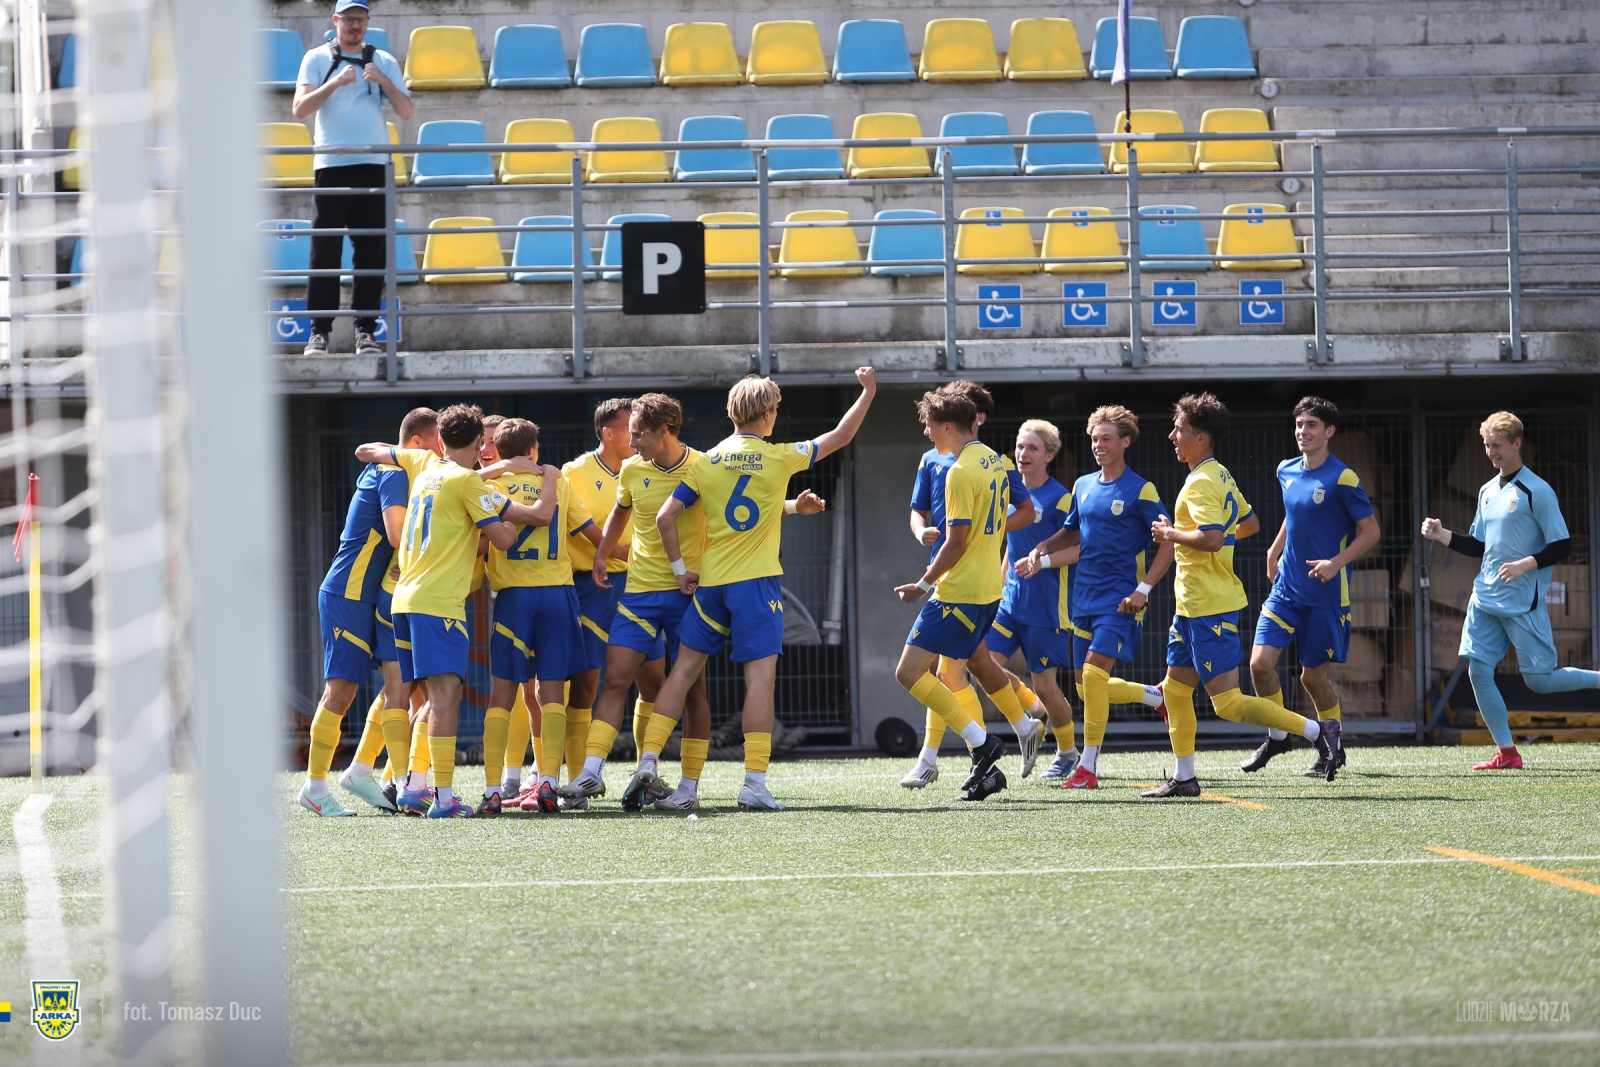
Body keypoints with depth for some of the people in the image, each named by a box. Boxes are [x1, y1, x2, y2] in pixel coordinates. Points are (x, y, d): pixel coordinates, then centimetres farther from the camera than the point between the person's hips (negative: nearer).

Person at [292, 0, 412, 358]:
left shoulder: (383, 62, 12)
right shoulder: (317, 59, 6)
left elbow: (406, 112, 7)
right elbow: (300, 109, -4)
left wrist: (383, 81, -9)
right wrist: (335, 83, -16)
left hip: (373, 166, 2)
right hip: (331, 166, -2)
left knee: (372, 251, 0)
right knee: (325, 251, -5)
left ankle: (365, 331, 4)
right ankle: (319, 332, -4)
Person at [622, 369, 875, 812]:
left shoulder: (706, 462, 4)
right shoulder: (778, 458, -3)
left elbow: (665, 516, 1)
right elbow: (839, 437, 8)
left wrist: (680, 568, 10)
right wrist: (868, 392, 20)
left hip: (709, 584, 3)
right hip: (756, 583, -3)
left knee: (684, 670, 10)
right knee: (760, 676, -4)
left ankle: (648, 762, 2)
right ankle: (755, 782, -11)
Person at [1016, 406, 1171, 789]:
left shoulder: (1140, 491, -7)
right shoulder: (1083, 486, 11)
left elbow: (1169, 543, -8)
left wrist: (1143, 589, -16)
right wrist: (1042, 553, 3)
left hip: (1120, 599, -7)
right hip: (1085, 598, 7)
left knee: (1093, 672, -19)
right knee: (1087, 686, 7)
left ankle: (1088, 766, -12)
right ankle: (1157, 696, 33)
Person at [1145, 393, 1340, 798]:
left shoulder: (1201, 483, -18)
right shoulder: (1221, 476, 13)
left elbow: (1211, 538, -31)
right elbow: (1249, 524, 25)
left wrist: (1171, 533, -15)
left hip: (1210, 608, -10)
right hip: (1195, 605, 10)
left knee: (1227, 703, -11)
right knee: (1175, 688, 14)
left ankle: (1317, 730, -12)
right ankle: (1184, 778, 19)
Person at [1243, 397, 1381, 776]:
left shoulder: (1342, 479, -13)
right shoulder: (1286, 472, 6)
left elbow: (1370, 531, -10)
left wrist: (1336, 563, -21)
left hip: (1327, 594, -5)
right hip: (1286, 587, 5)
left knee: (1313, 675, 3)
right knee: (1261, 662, -9)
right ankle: (1277, 737, 12)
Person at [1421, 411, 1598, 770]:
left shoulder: (1536, 491, -10)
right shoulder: (1487, 491, 13)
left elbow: (1562, 545, -11)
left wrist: (1524, 565, -22)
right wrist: (1441, 535, 8)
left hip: (1524, 603, -7)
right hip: (1485, 599, 7)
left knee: (1539, 680, -6)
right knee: (1478, 671, -4)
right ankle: (1507, 753, 3)